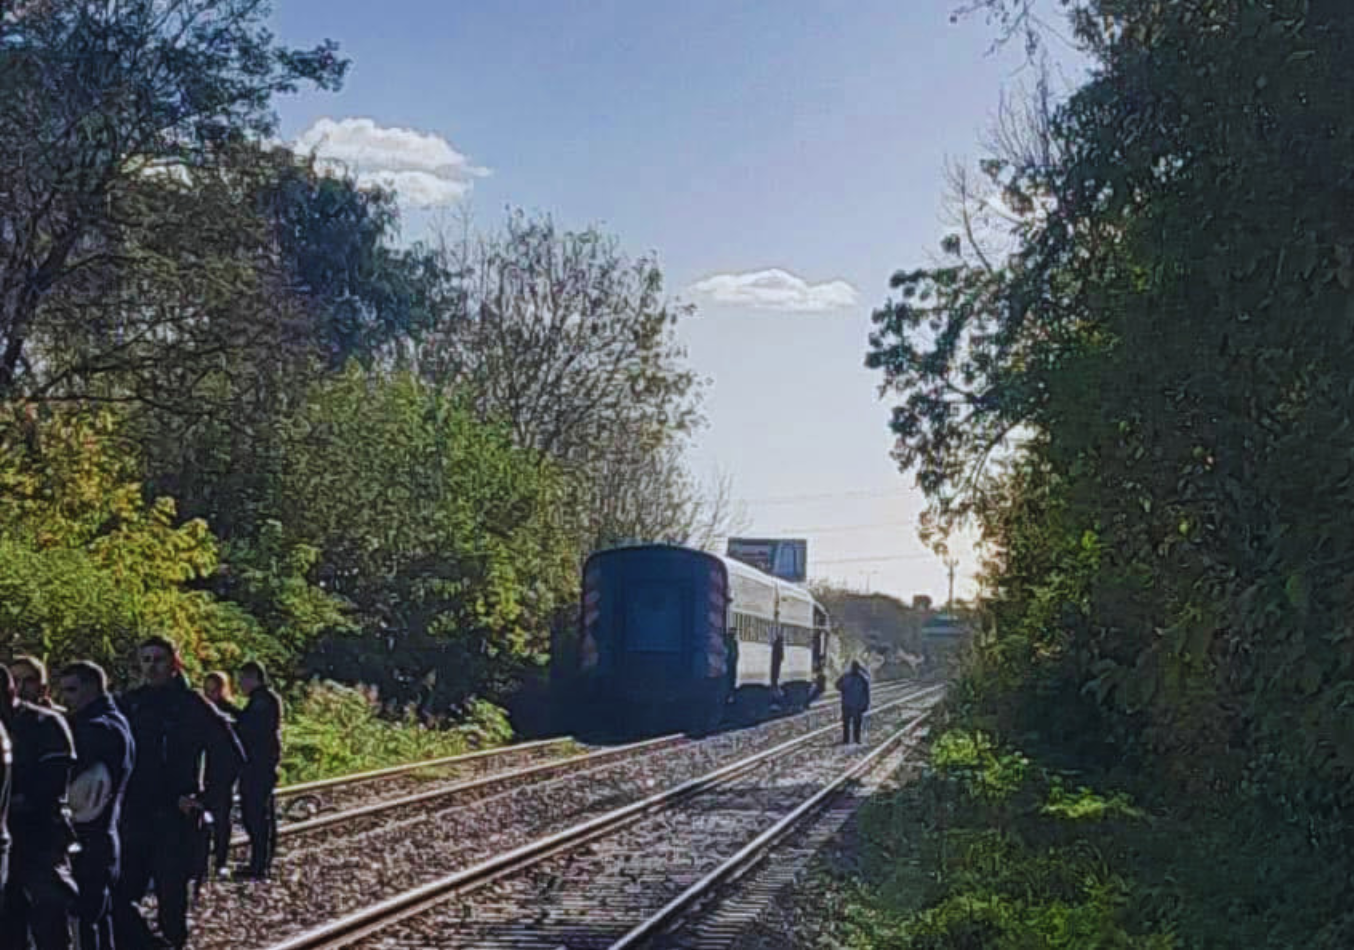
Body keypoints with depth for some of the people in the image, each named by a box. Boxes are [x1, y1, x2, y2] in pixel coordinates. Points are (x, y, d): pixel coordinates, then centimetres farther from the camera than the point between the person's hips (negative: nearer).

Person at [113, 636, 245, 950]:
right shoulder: (129, 703, 8)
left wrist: (203, 797, -7)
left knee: (171, 900, 1)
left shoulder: (192, 704, -5)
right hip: (133, 819, 4)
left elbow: (230, 755, -5)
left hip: (176, 820, -4)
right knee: (119, 898, 0)